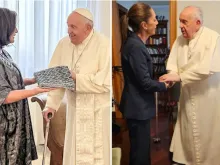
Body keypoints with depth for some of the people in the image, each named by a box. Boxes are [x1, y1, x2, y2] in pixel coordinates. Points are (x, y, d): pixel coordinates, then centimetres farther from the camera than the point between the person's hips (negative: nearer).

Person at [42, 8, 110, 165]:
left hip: (99, 113, -5)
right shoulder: (64, 44, 1)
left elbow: (106, 83, -22)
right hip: (76, 112, 5)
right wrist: (51, 104, -7)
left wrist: (76, 78, -19)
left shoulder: (104, 45, -16)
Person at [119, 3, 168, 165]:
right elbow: (145, 82, -21)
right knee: (140, 151, 5)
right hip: (138, 107, -10)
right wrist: (164, 85, -5)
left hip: (138, 105, 10)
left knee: (142, 148, 22)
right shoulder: (135, 46, -23)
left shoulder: (134, 42, 8)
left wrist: (160, 80, 1)